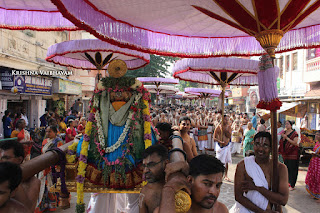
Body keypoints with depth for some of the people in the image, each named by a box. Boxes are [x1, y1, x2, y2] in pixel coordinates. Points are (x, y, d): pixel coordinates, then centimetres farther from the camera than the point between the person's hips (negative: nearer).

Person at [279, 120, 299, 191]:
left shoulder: (294, 133, -7)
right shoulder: (284, 132, 11)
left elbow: (295, 143, -17)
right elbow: (281, 142, 17)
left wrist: (286, 137, -21)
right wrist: (283, 138, -3)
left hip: (292, 153, -6)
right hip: (285, 153, 6)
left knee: (292, 169, -4)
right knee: (286, 168, 10)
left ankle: (292, 185, 1)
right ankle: (288, 183, 22)